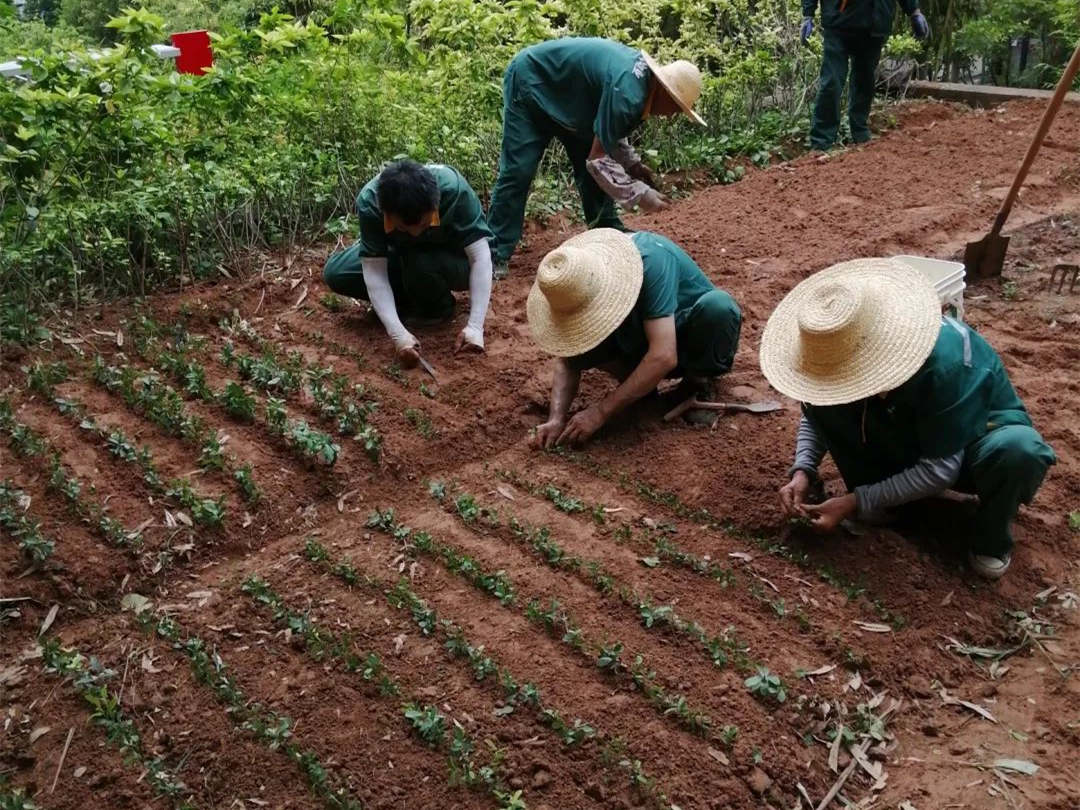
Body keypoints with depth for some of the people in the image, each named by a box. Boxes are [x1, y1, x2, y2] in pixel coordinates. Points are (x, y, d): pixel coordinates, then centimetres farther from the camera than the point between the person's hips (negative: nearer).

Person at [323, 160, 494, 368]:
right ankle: (414, 300, 0)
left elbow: (480, 257, -35)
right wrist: (398, 334, -41)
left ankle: (440, 308, -3)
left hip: (454, 260, -2)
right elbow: (374, 270, -29)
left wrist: (475, 327, -43)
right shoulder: (369, 202, -30)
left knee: (420, 265, -35)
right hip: (404, 257, 3)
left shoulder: (454, 189, -36)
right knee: (334, 273, -16)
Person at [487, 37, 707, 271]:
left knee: (591, 171, 6)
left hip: (563, 91, 9)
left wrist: (632, 163, 1)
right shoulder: (627, 93, -33)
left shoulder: (643, 71, -4)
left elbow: (607, 132, 11)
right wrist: (640, 195, -24)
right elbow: (598, 160, -30)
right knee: (518, 171, -14)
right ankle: (496, 254, -9)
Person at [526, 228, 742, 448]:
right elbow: (567, 360, -12)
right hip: (640, 345, 3)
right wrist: (556, 419, -29)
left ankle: (698, 380, -10)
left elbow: (664, 357, -40)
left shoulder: (651, 260, -35)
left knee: (717, 305, -37)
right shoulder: (577, 278, -18)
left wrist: (600, 412, -38)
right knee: (578, 343, -24)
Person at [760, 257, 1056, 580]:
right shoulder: (844, 350, -22)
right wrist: (803, 472, -23)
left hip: (979, 436, -4)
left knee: (1016, 449, -40)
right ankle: (877, 509, -4)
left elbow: (942, 467, -32)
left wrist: (857, 502, -29)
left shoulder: (943, 362, -38)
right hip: (908, 439, 4)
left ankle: (990, 538, -10)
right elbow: (815, 414, -5)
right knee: (824, 404, -22)